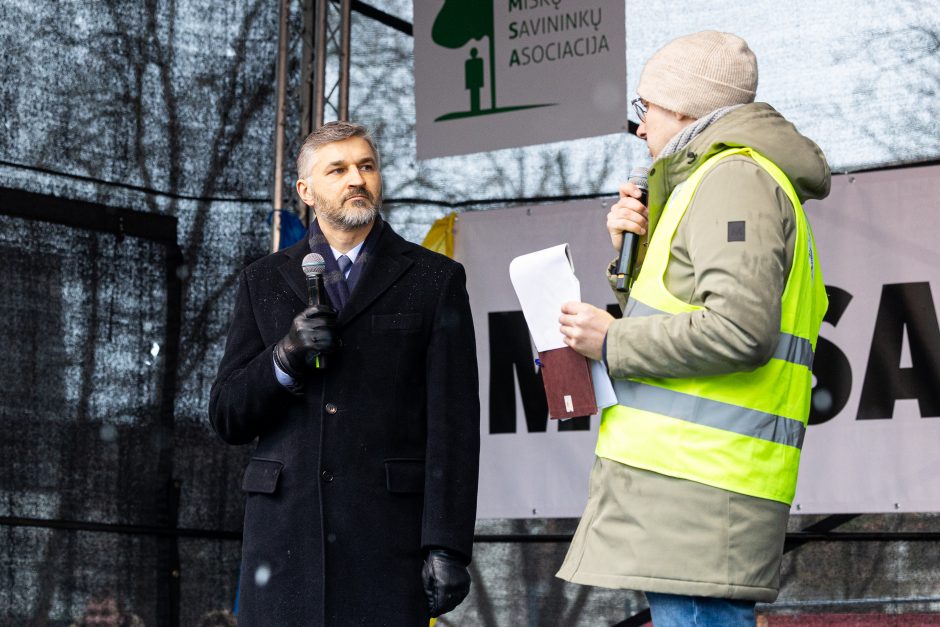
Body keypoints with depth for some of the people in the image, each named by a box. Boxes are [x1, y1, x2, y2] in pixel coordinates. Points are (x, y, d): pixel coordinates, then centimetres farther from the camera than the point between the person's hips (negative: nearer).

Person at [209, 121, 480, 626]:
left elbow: (452, 423, 0)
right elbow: (226, 417, 10)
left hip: (388, 529, -2)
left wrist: (448, 546, -8)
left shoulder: (435, 280, 6)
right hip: (286, 527, 2)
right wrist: (285, 358, -9)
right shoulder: (264, 283, 13)